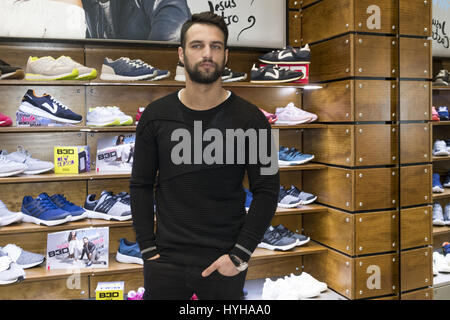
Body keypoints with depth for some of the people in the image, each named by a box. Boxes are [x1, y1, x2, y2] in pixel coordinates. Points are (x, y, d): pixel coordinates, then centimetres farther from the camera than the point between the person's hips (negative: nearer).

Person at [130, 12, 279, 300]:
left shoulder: (250, 119, -6)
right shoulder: (155, 116, -1)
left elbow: (267, 190, -5)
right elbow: (141, 186, 4)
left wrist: (239, 254, -9)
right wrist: (148, 249, -2)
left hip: (224, 264, -1)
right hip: (166, 260, 1)